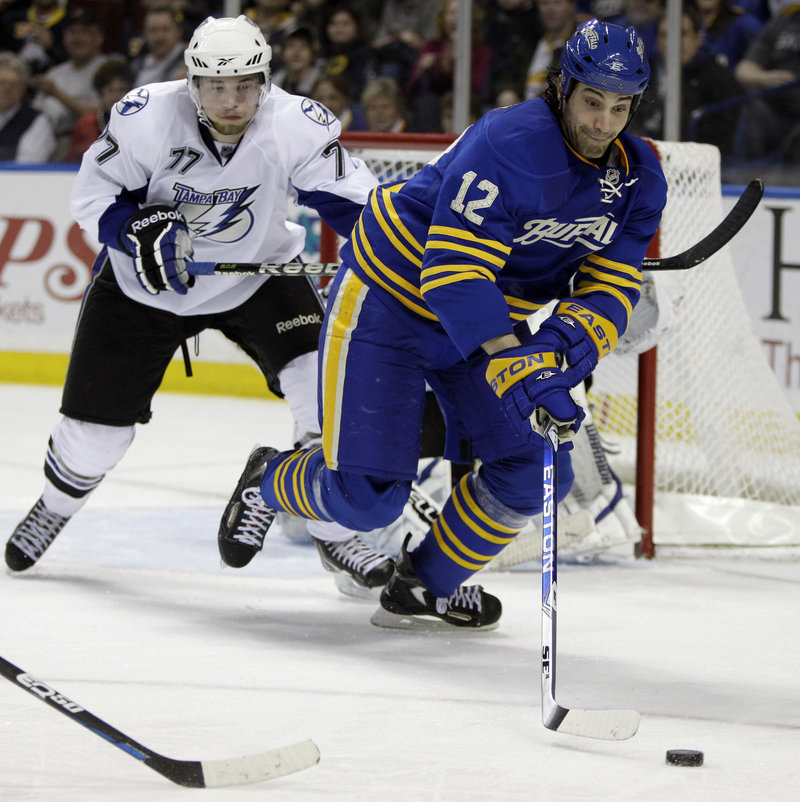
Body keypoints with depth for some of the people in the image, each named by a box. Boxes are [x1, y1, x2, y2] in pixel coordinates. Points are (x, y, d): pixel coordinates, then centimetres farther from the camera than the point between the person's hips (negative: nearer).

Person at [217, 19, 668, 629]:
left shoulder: (639, 180, -8)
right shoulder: (510, 145, -31)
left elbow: (610, 292, -8)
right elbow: (454, 273, -34)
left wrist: (565, 343, -30)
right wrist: (515, 371, -42)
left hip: (491, 315, 7)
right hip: (390, 297, -7)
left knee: (535, 473, -4)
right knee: (366, 498, -10)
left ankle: (428, 586, 18)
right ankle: (268, 483, 24)